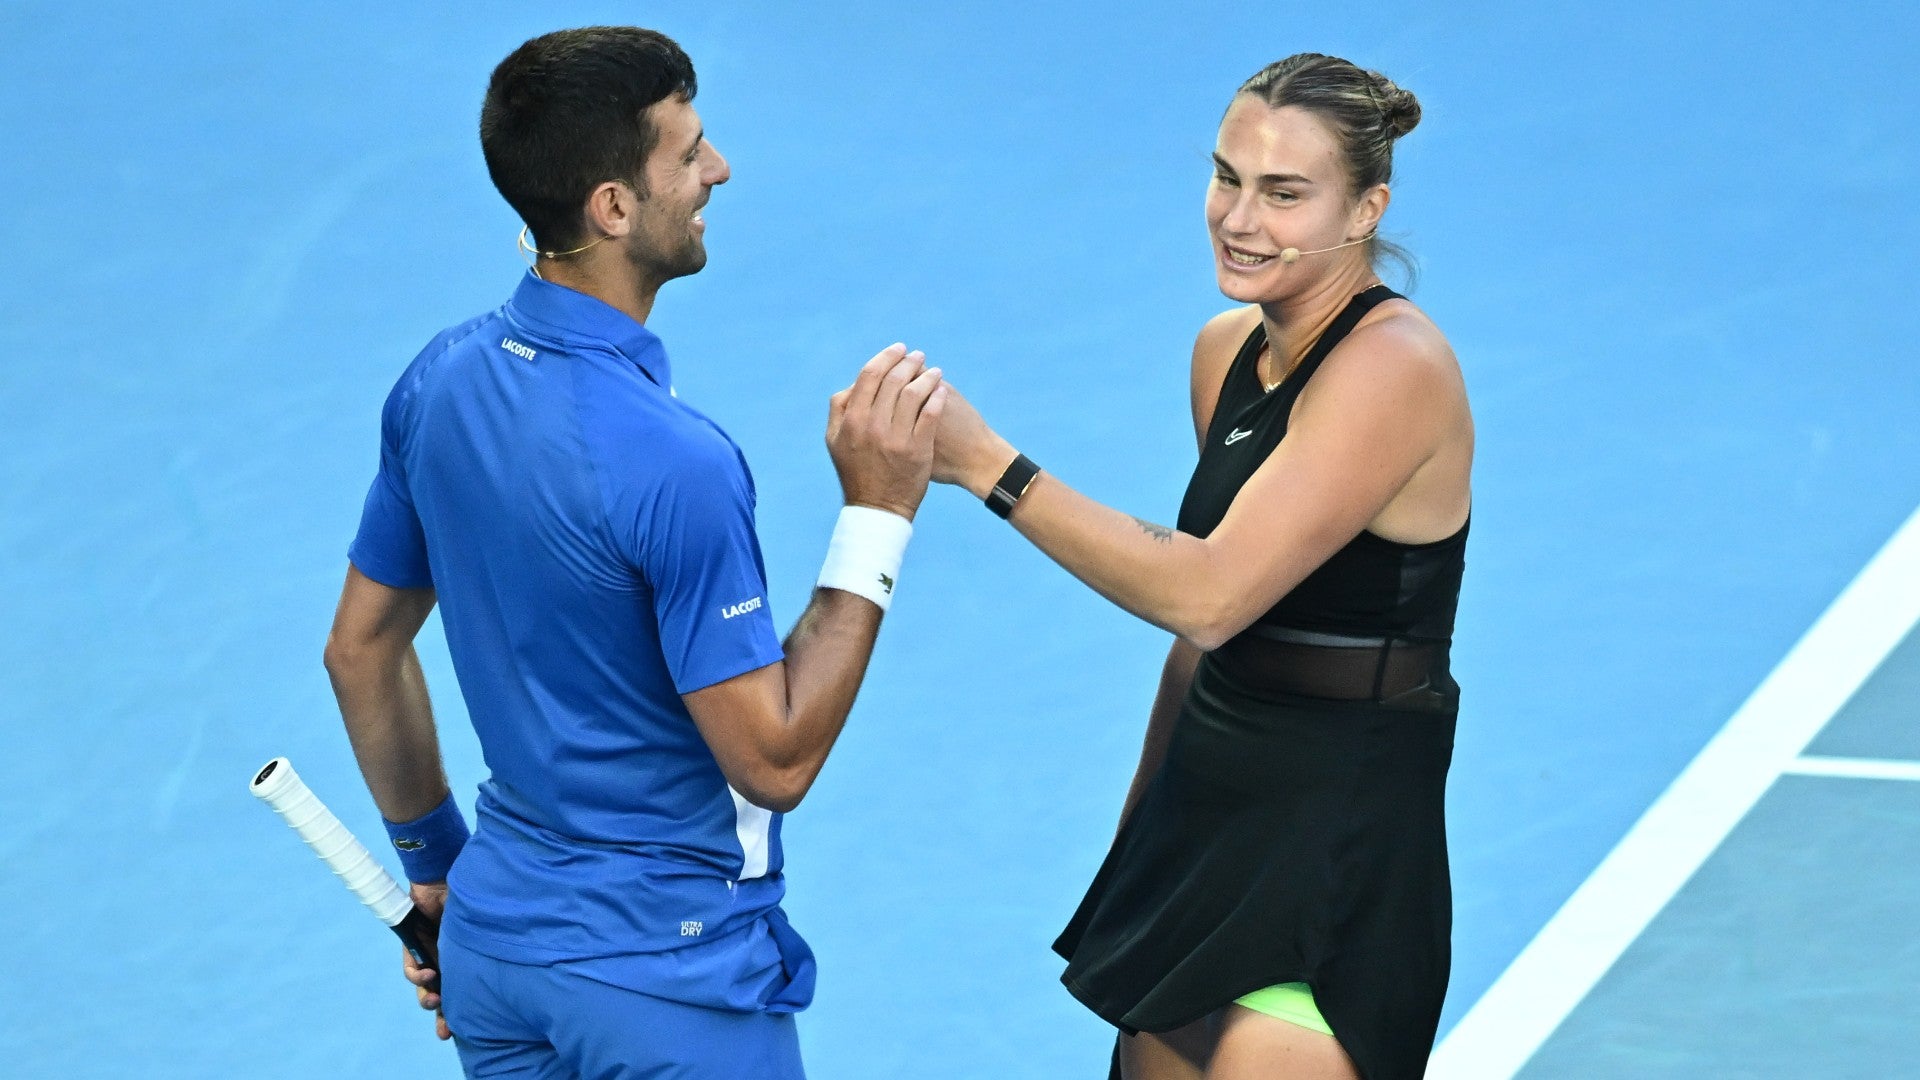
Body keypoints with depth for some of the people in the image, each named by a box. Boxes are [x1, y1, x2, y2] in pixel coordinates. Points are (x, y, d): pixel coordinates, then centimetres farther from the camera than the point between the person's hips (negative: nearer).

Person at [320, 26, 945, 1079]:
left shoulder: (436, 382, -2)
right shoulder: (674, 464, -26)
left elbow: (360, 650, 9)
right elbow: (774, 762, -21)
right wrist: (875, 517, -19)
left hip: (493, 946, 7)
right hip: (667, 984, -7)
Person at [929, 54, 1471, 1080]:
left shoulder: (1393, 366, -18)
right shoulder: (1227, 350, 9)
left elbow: (1209, 594, -26)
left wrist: (988, 466, -26)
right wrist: (1141, 821, 18)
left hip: (1336, 851, -8)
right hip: (1206, 822, 8)